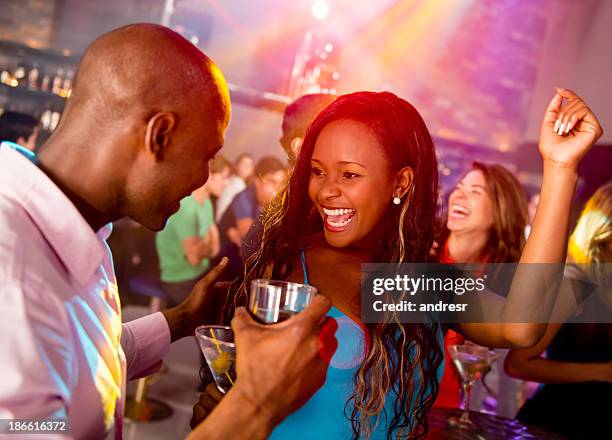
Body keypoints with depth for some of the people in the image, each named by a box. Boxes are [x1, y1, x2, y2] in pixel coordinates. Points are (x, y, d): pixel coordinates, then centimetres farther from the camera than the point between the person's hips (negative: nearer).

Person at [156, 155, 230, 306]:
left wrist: (202, 249, -12)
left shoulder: (206, 201, 5)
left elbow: (214, 247, 8)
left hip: (202, 271, 8)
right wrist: (206, 242, -6)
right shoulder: (185, 206, -22)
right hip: (182, 282, -8)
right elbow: (194, 257, -24)